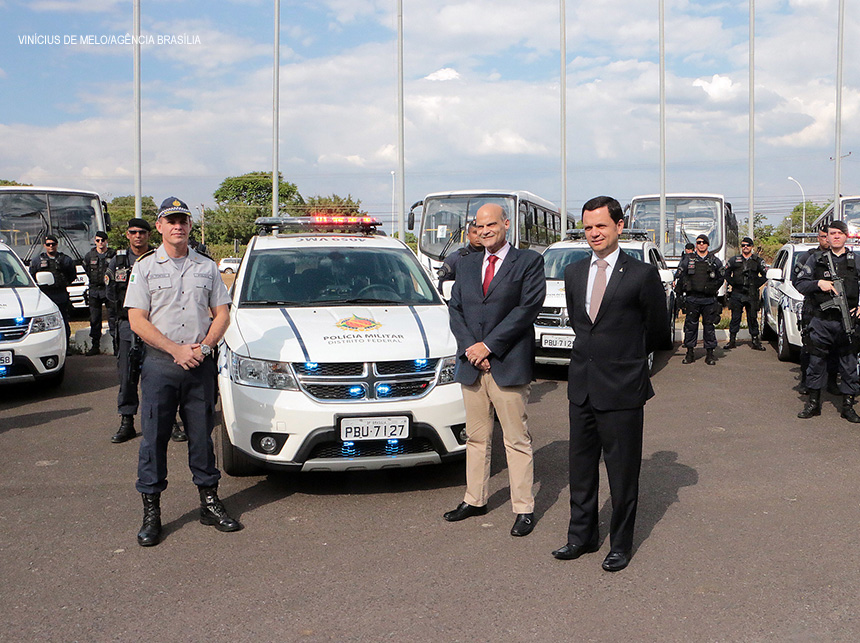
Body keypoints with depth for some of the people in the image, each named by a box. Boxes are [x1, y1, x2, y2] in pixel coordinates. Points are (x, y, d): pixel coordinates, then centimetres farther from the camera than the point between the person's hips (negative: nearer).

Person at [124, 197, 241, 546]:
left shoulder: (207, 267, 10)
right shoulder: (145, 267, 2)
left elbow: (222, 314, 9)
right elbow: (137, 321, -5)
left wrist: (203, 347, -8)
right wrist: (176, 350, -14)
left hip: (201, 364, 2)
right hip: (160, 364, -2)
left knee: (202, 435, 9)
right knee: (154, 437, 0)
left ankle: (210, 503, 19)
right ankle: (151, 511, 9)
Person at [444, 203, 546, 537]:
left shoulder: (528, 262, 0)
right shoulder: (466, 265, 16)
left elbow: (528, 308, -11)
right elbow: (455, 308, 10)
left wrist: (488, 345, -14)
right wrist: (469, 347, -6)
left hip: (509, 365, -5)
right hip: (471, 365, 5)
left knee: (517, 441, 1)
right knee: (476, 437, 13)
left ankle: (524, 509, 8)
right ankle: (475, 500, 24)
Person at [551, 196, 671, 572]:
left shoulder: (642, 274, -8)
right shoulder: (574, 273, 8)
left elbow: (659, 334, 2)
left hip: (622, 389, -5)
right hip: (581, 385, 5)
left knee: (622, 471, 5)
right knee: (581, 467, 14)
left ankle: (621, 544, 20)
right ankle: (582, 535, 29)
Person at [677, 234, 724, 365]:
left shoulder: (715, 261, 9)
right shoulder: (687, 260, 8)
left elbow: (720, 279, 16)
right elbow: (680, 277, 10)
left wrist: (713, 287, 2)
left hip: (709, 299, 0)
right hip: (692, 299, 0)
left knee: (709, 326, 2)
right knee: (690, 326, 2)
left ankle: (710, 354, 9)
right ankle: (690, 352, 12)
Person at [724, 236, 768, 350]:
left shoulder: (758, 261, 8)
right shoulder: (734, 260, 9)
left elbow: (766, 274, 8)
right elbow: (726, 273, 15)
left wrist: (757, 284, -1)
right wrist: (731, 283, 2)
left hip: (752, 294, 0)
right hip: (737, 293, 0)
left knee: (753, 317, 2)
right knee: (735, 317, 2)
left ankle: (755, 341, 7)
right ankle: (732, 340, 7)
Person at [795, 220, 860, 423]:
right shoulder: (816, 259, 8)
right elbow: (800, 283, 6)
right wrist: (818, 283, -12)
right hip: (821, 321, 0)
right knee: (816, 363, 5)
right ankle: (813, 403, 16)